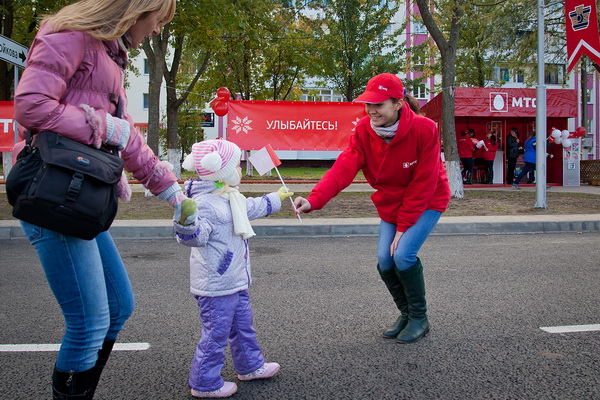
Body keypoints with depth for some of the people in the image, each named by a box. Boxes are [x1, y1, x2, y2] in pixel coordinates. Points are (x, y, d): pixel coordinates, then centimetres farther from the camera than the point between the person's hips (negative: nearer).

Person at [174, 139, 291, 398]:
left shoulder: (233, 199, 10)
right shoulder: (205, 204, -23)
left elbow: (252, 208, 29)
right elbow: (196, 237, -30)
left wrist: (277, 198, 41)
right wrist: (186, 222, -52)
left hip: (235, 281, 10)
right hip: (215, 285, -10)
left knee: (242, 324, 23)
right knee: (216, 333, 1)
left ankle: (250, 365, 41)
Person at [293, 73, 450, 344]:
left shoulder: (424, 129, -26)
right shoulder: (363, 131, -16)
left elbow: (423, 184, -22)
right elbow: (343, 168, -29)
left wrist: (404, 226, -21)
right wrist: (314, 200, -45)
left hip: (427, 202, -4)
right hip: (391, 204, 5)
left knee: (403, 254, -19)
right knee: (384, 261, -3)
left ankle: (419, 318, 6)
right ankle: (406, 314, 24)